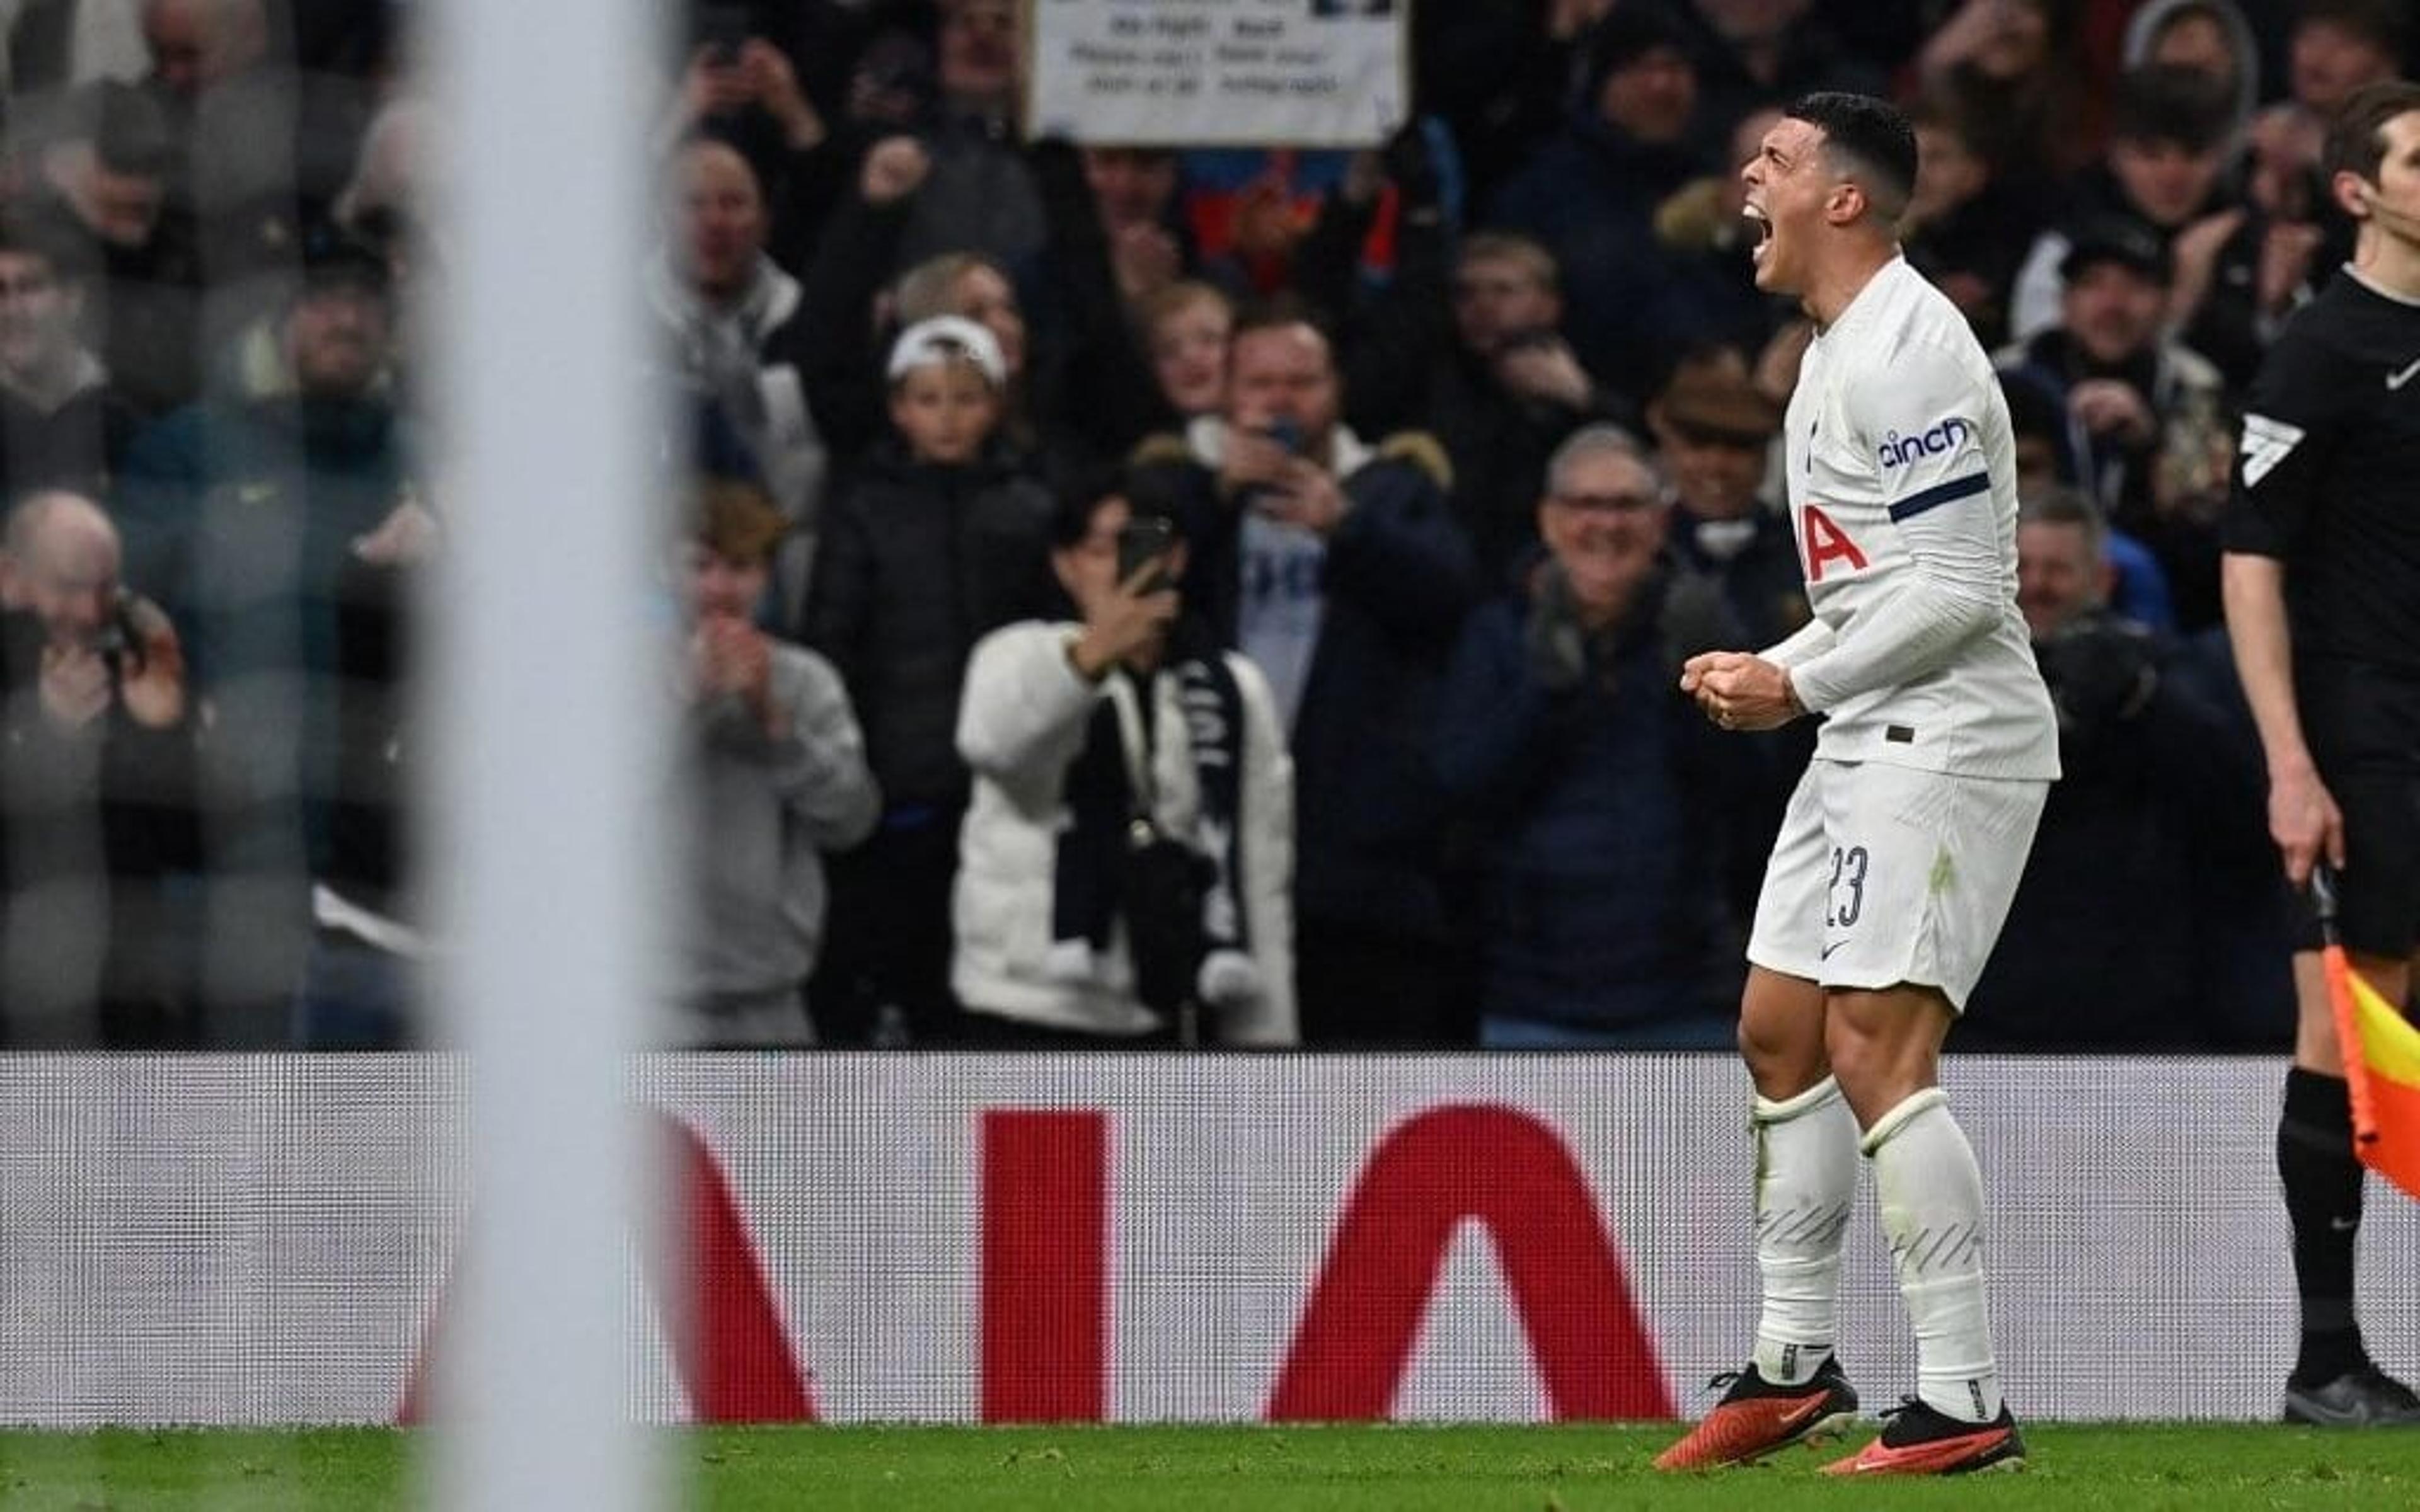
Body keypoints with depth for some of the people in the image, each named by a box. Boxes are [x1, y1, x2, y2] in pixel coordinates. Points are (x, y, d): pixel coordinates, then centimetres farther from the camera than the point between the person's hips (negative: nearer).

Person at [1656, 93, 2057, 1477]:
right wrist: (1771, 675, 14)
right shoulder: (1840, 352, 18)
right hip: (1872, 740, 11)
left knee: (1876, 1048, -17)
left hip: (1944, 739, -11)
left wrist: (1803, 685, -16)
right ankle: (1795, 1368, 25)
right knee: (1781, 1033, 14)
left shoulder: (1907, 353, -15)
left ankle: (1966, 1405, -18)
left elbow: (1958, 590, -20)